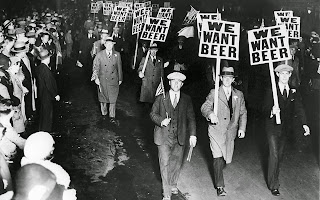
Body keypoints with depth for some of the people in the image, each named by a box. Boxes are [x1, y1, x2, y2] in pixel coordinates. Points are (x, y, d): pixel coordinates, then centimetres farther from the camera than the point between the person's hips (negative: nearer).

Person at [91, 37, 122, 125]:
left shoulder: (117, 55, 1)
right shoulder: (99, 55, -4)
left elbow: (119, 67, 8)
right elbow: (95, 67, -5)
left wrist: (120, 79, 10)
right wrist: (96, 77, -18)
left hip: (113, 81, 1)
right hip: (102, 80, 0)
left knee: (113, 99, 2)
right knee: (103, 99, 13)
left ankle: (112, 117, 12)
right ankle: (104, 114, 32)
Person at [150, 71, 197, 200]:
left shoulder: (187, 100, 4)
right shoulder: (161, 98, 1)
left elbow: (191, 118, 5)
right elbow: (153, 114, 4)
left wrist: (192, 134, -4)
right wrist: (161, 121, -16)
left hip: (180, 137, 2)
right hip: (164, 137, -2)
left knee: (176, 163, 15)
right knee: (165, 164, -4)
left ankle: (173, 184, 40)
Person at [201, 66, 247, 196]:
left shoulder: (239, 95, 11)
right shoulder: (214, 93, 0)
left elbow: (243, 112, 14)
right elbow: (204, 107, -10)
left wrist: (242, 128, 3)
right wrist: (210, 114, -32)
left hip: (230, 131, 4)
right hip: (216, 130, -4)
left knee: (227, 159, 9)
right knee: (218, 158, -11)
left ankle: (218, 171, 41)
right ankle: (220, 186, -1)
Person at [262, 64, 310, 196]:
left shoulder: (294, 92, 3)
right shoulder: (271, 91, -8)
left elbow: (299, 108, -5)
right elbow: (265, 108, -14)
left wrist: (304, 124, -19)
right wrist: (272, 111, -38)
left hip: (285, 128, 4)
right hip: (273, 127, -4)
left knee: (280, 154, 14)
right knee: (274, 155, -7)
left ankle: (274, 175, 33)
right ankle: (273, 185, 2)